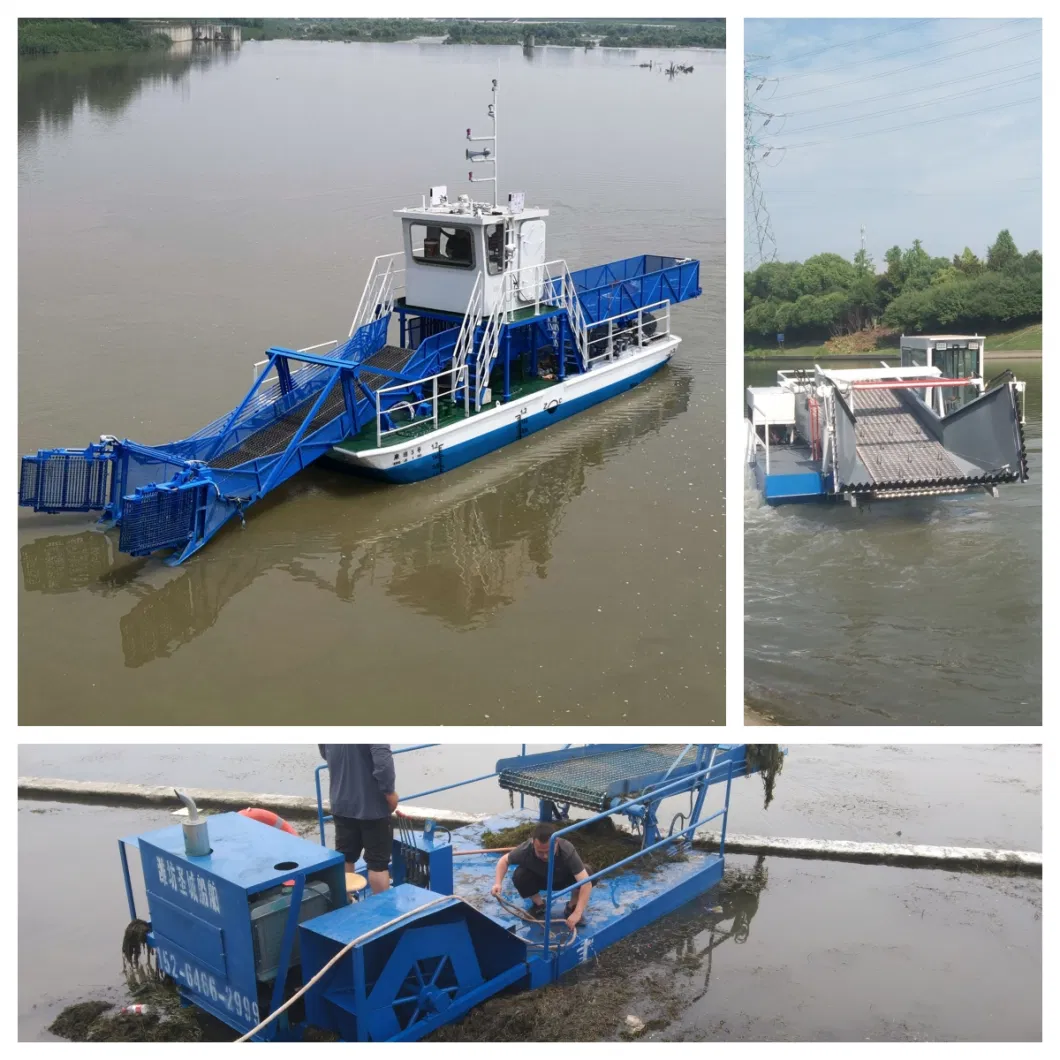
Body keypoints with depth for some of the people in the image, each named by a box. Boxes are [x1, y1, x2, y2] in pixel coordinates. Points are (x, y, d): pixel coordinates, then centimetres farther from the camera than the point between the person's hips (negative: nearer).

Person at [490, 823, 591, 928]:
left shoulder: (567, 851, -40)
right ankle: (538, 904, 1)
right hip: (540, 879, 1)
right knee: (519, 876, -30)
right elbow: (504, 860, -14)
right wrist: (497, 883, -31)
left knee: (588, 875, -32)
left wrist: (577, 913, -51)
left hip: (563, 879, -1)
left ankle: (572, 906, -1)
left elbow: (586, 883, -44)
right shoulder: (525, 849, -35)